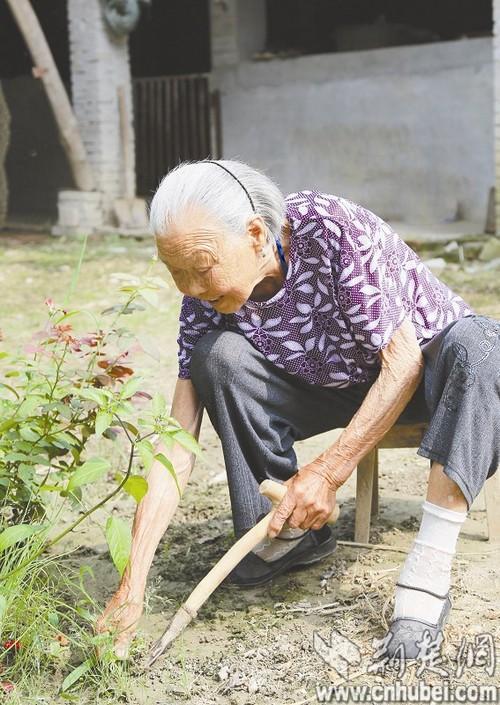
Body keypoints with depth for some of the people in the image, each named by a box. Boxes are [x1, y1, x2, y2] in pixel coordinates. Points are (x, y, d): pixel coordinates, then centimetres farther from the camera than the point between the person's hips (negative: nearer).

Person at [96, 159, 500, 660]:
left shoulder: (332, 228, -31)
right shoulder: (205, 302, -18)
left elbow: (403, 359, -27)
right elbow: (176, 448, -20)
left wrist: (329, 471, -31)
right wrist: (131, 588, -27)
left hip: (426, 368, -3)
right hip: (339, 386, 3)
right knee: (217, 355, -23)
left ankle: (427, 571, -38)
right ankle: (290, 531, -9)